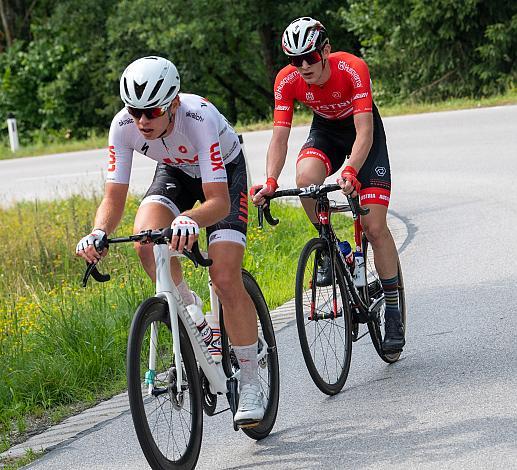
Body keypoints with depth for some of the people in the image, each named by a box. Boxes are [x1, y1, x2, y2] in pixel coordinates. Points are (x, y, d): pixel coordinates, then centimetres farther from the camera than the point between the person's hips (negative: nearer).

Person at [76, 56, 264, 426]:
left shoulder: (199, 118, -40)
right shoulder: (123, 126, -29)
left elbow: (218, 201, -44)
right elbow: (114, 196, -24)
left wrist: (189, 220, -65)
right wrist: (99, 233, -45)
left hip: (224, 172, -4)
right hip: (176, 172, 4)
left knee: (226, 280, -18)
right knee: (146, 241, -29)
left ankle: (251, 385, -5)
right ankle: (189, 312, 0)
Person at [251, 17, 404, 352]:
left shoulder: (353, 69, -33)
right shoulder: (287, 81, -23)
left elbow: (365, 130, -39)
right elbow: (280, 136, -24)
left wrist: (351, 171, -56)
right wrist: (271, 182, -41)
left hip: (363, 131, -3)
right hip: (326, 131, 3)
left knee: (375, 226, -11)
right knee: (306, 178, -33)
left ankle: (393, 311, 1)